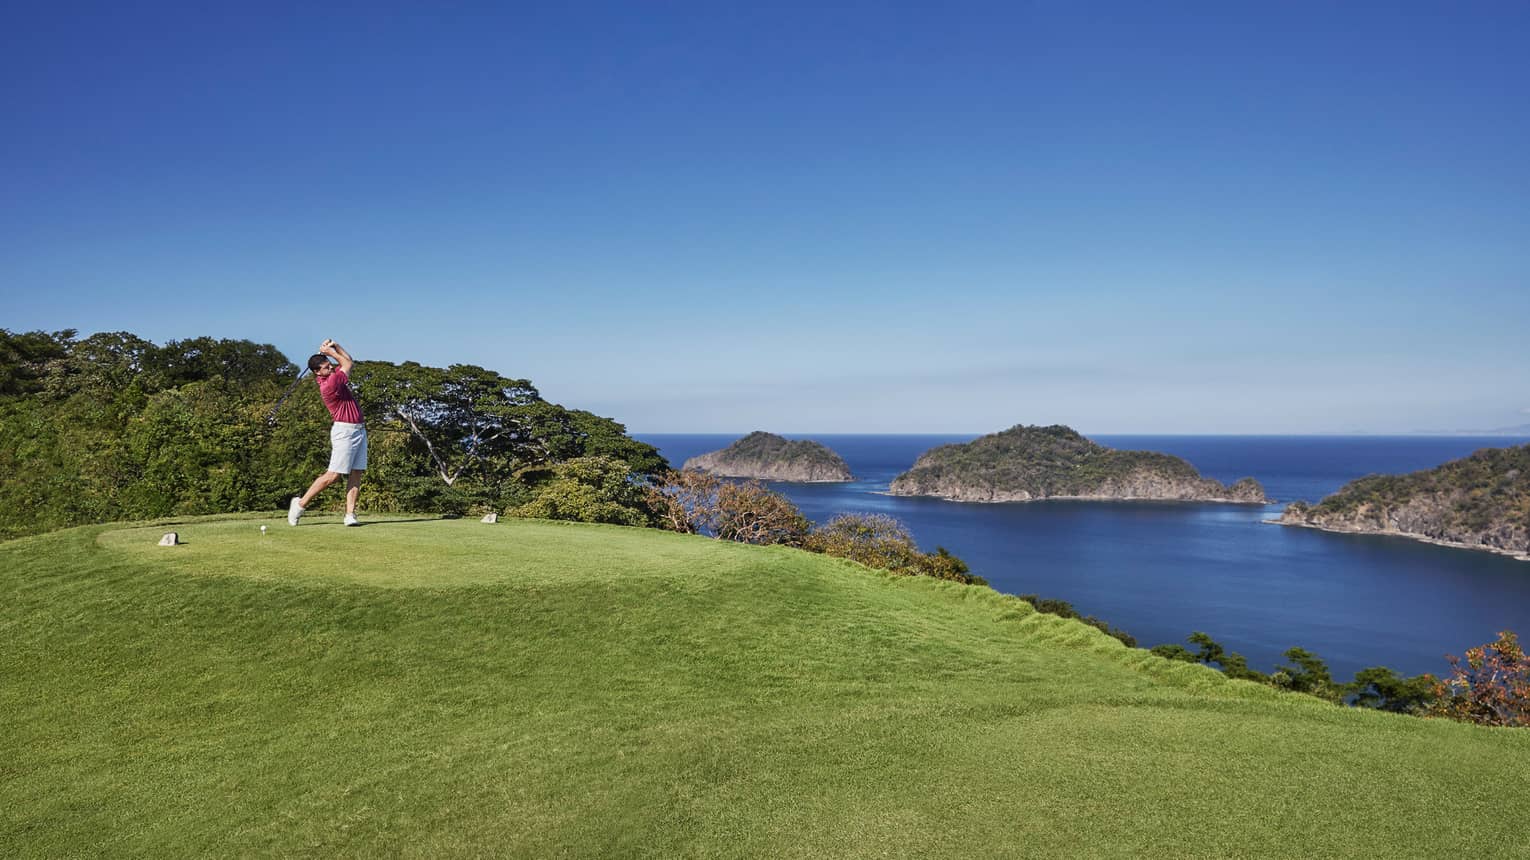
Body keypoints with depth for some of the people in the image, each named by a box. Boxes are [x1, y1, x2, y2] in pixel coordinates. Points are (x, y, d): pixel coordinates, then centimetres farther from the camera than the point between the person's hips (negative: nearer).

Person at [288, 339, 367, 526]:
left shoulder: (332, 375, 10)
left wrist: (333, 345, 9)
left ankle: (350, 514, -4)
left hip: (359, 429, 9)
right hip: (344, 430, -9)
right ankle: (300, 503, 7)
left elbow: (347, 361, 21)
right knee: (333, 475, -7)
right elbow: (348, 363, -4)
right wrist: (330, 350, 6)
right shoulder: (329, 384, -16)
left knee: (356, 474, 0)